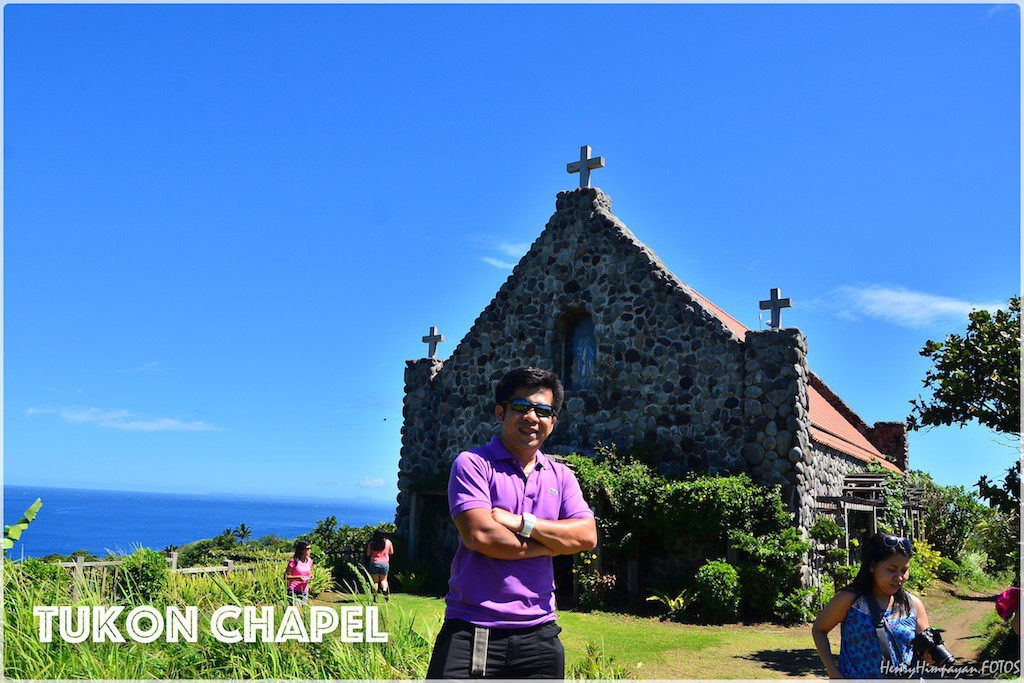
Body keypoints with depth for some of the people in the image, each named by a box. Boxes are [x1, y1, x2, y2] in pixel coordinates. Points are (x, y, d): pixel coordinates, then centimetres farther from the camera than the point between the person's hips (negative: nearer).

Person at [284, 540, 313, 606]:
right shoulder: (293, 561, -11)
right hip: (294, 591, -6)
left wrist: (310, 576, -2)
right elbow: (286, 577, -9)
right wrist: (298, 577, -23)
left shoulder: (309, 560, 7)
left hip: (305, 591, 6)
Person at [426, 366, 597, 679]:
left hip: (538, 633, 5)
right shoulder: (473, 463, -3)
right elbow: (479, 534, -16)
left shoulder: (561, 476, 13)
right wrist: (553, 544, -5)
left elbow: (586, 535, 0)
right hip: (472, 631, -4)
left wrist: (521, 523, -11)